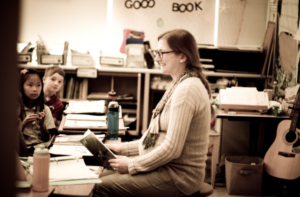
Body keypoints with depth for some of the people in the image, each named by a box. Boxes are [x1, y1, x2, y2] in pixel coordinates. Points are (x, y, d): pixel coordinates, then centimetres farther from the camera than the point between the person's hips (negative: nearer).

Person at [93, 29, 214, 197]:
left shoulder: (186, 89, -21)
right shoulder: (180, 84, 12)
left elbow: (172, 149, -23)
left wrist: (132, 164, -13)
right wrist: (124, 148, 10)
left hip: (178, 175, -9)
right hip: (170, 168, 9)